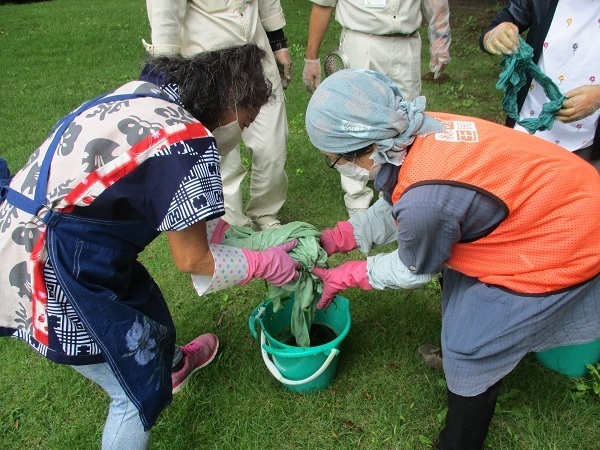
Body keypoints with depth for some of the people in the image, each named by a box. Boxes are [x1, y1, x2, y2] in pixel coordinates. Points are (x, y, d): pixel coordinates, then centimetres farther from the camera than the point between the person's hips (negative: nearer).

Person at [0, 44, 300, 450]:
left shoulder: (142, 96, 2)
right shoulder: (189, 143, -23)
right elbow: (191, 259, -12)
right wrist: (265, 264, 2)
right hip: (53, 277, -9)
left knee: (143, 304, 32)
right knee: (140, 391, 8)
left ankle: (172, 363, 63)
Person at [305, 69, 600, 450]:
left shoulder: (426, 199, -36)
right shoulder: (419, 133, -13)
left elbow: (415, 270, -13)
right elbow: (392, 211, 5)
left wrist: (346, 277, -1)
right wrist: (332, 240, 4)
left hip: (564, 247, -8)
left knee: (471, 346, 3)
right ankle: (458, 356, 54)